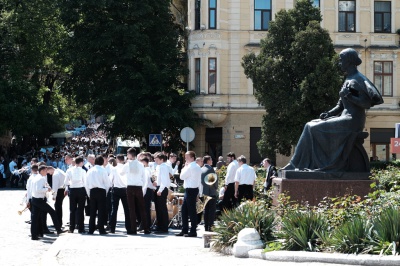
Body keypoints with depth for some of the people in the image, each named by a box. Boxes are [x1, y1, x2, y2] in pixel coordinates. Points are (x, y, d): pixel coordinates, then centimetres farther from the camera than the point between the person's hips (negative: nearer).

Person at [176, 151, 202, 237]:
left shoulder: (190, 167, -16)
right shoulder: (197, 167, 15)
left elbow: (182, 176, -11)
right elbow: (200, 181, 17)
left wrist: (184, 167, 0)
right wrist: (199, 192, 19)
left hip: (190, 190, -10)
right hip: (195, 189, 10)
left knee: (191, 211, -5)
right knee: (184, 210, 13)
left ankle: (193, 232, -1)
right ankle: (184, 230, 16)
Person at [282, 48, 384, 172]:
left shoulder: (358, 80, -10)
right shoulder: (348, 80, 19)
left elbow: (367, 104, -19)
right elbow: (340, 106, 21)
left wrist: (349, 96, -25)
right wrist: (328, 114, 4)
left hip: (351, 121, -10)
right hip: (345, 118, 10)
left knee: (313, 129, -13)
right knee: (311, 126, 3)